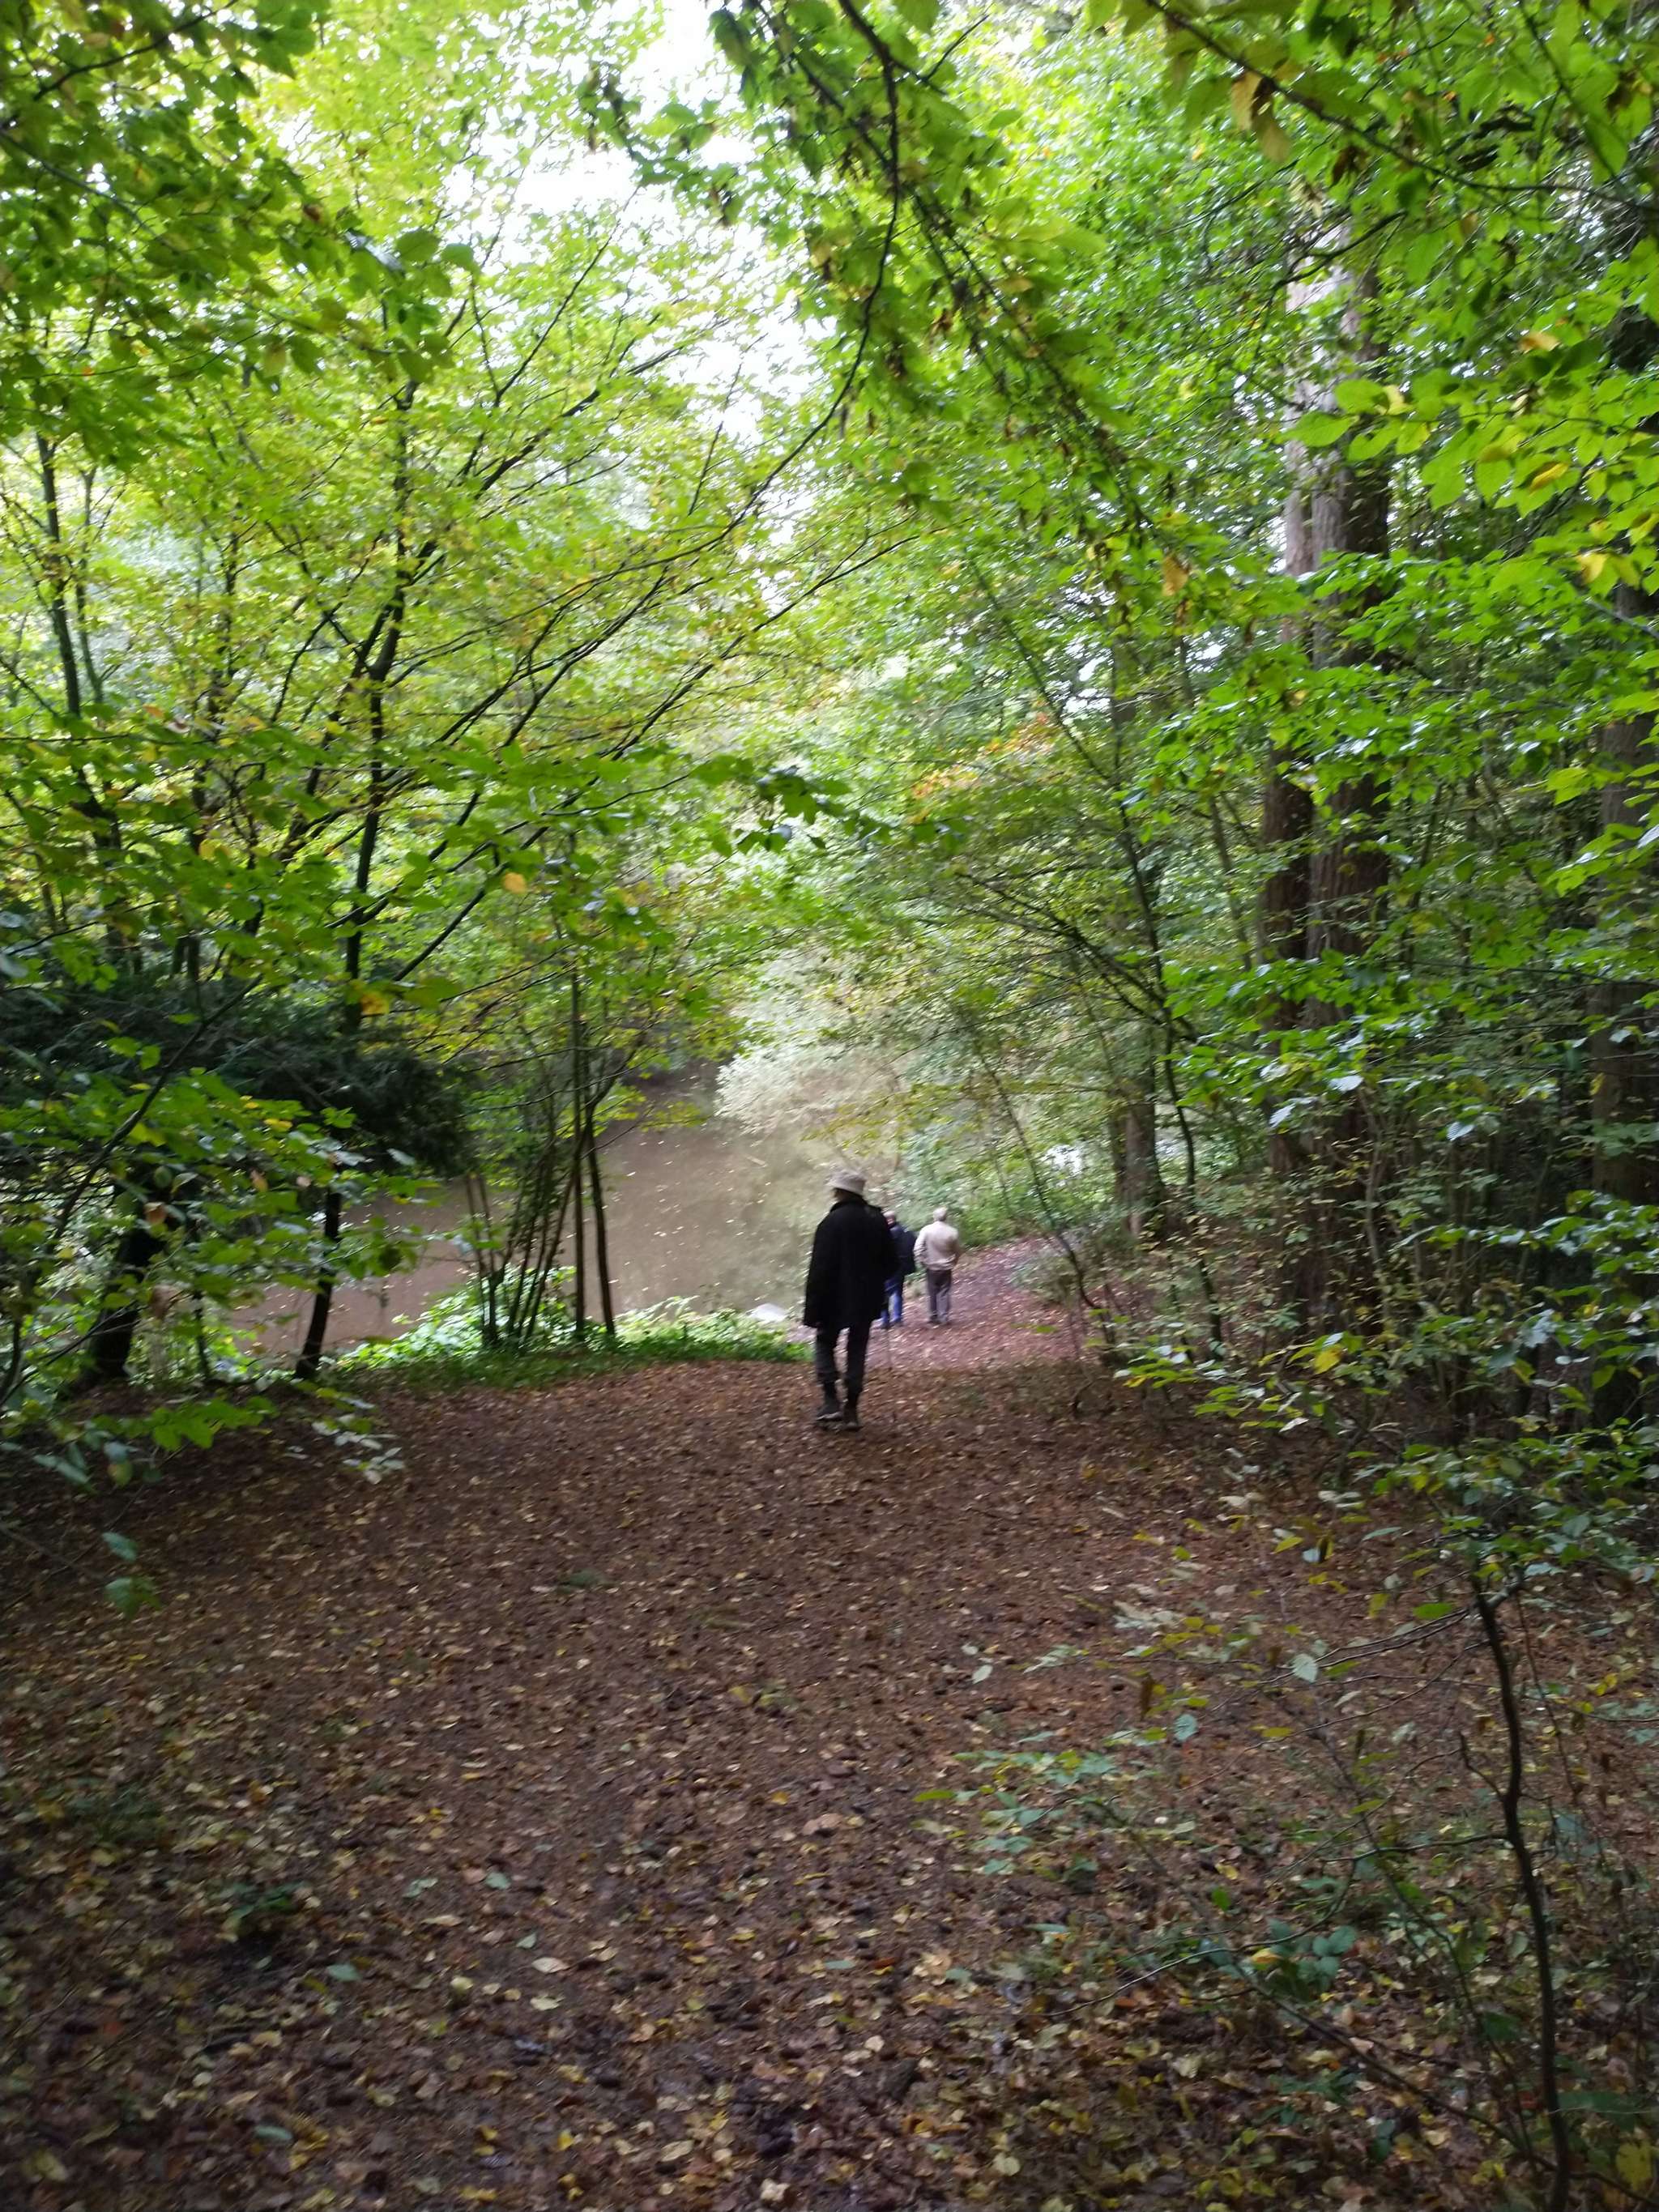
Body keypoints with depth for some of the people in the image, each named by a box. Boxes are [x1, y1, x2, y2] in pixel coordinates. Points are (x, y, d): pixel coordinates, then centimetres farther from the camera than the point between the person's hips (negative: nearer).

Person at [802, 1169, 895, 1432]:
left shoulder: (832, 1223, -16)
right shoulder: (877, 1221, 3)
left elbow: (819, 1270, -17)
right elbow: (890, 1263, 10)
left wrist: (812, 1309, -14)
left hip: (835, 1300, -5)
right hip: (867, 1301, 5)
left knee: (825, 1344, 12)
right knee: (857, 1350, 12)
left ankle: (831, 1402, -1)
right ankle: (851, 1410, 11)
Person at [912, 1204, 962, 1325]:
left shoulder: (927, 1230, -13)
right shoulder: (952, 1232, -11)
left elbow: (918, 1249, -16)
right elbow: (958, 1251, 0)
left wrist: (922, 1264, -5)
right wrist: (952, 1262, 16)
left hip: (931, 1267, 0)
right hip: (946, 1268, 0)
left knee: (932, 1293, 13)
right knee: (944, 1293, 7)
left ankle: (933, 1317, 19)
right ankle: (944, 1319, 5)